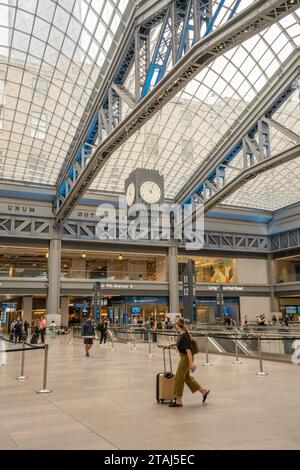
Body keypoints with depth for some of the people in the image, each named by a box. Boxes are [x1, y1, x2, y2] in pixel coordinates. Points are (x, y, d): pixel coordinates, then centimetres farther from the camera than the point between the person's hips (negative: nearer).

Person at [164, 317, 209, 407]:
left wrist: (191, 363, -29)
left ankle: (178, 401, 8)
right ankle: (204, 391, 28)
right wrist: (170, 345, 31)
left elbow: (188, 350, -27)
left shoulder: (184, 336, -23)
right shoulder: (181, 334, 6)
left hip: (186, 358, -10)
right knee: (187, 377, 18)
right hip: (183, 357, 10)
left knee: (179, 378, -1)